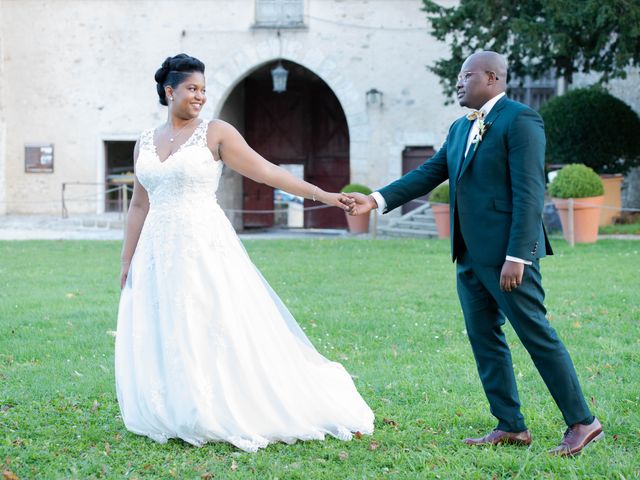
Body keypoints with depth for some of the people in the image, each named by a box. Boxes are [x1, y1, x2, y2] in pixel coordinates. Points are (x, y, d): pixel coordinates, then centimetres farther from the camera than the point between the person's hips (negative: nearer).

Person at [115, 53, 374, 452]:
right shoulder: (145, 142, 11)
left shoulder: (216, 133, -2)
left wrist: (320, 194, -12)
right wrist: (127, 260, 13)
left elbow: (266, 171, -6)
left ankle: (220, 418, 5)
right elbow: (140, 205, 15)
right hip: (158, 253, 5)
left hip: (205, 249, -5)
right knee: (161, 339, 5)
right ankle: (175, 419, 15)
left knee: (215, 333, -4)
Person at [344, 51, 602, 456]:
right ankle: (511, 427, 16)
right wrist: (378, 200, 3)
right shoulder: (461, 128, 17)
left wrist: (516, 257, -21)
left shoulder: (520, 120, -10)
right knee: (484, 338, 9)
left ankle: (582, 423, 4)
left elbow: (528, 192, -16)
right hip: (471, 255, 9)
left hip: (507, 254, -9)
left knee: (537, 335, -5)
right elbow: (429, 173, 15)